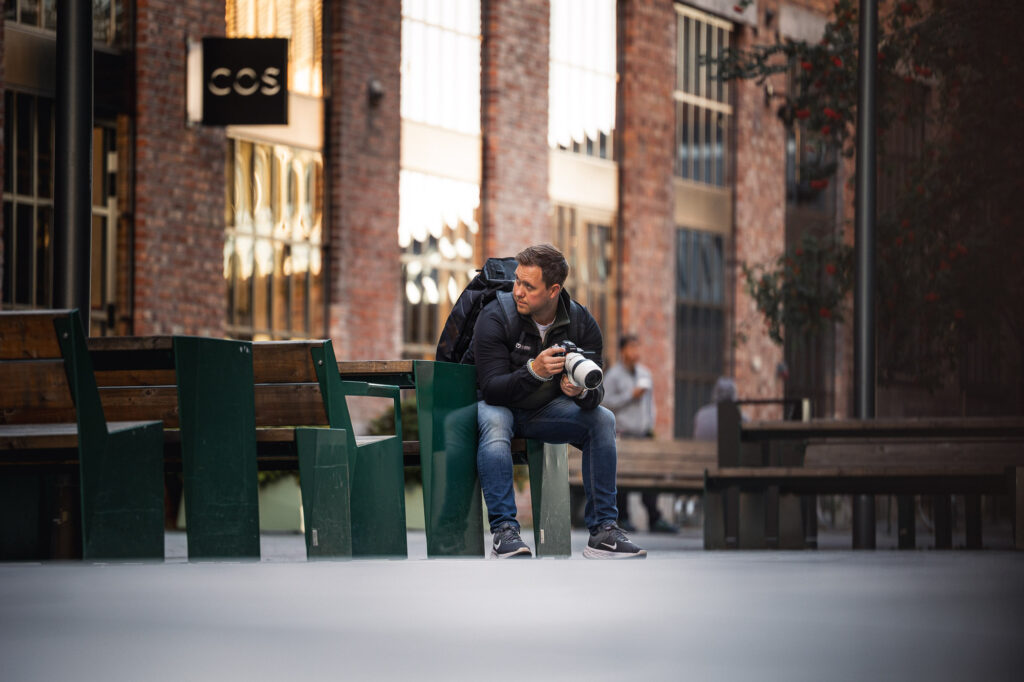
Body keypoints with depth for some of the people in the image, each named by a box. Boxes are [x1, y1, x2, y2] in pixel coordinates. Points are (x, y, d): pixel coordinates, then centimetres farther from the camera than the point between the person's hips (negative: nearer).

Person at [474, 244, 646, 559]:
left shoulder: (582, 323, -10)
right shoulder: (494, 317, -20)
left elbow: (595, 391, -12)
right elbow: (491, 388, -26)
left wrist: (582, 392, -38)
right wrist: (534, 371, -44)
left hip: (546, 411, 3)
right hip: (501, 406, -3)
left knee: (602, 419, -20)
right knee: (494, 423, -37)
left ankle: (602, 529, -20)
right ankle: (504, 531, -41)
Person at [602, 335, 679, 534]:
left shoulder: (645, 373, 17)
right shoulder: (613, 375, -2)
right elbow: (606, 402, -10)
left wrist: (650, 423, 16)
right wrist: (631, 395, -12)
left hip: (644, 433, 5)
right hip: (623, 434, -5)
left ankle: (655, 519, -4)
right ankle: (623, 519, 3)